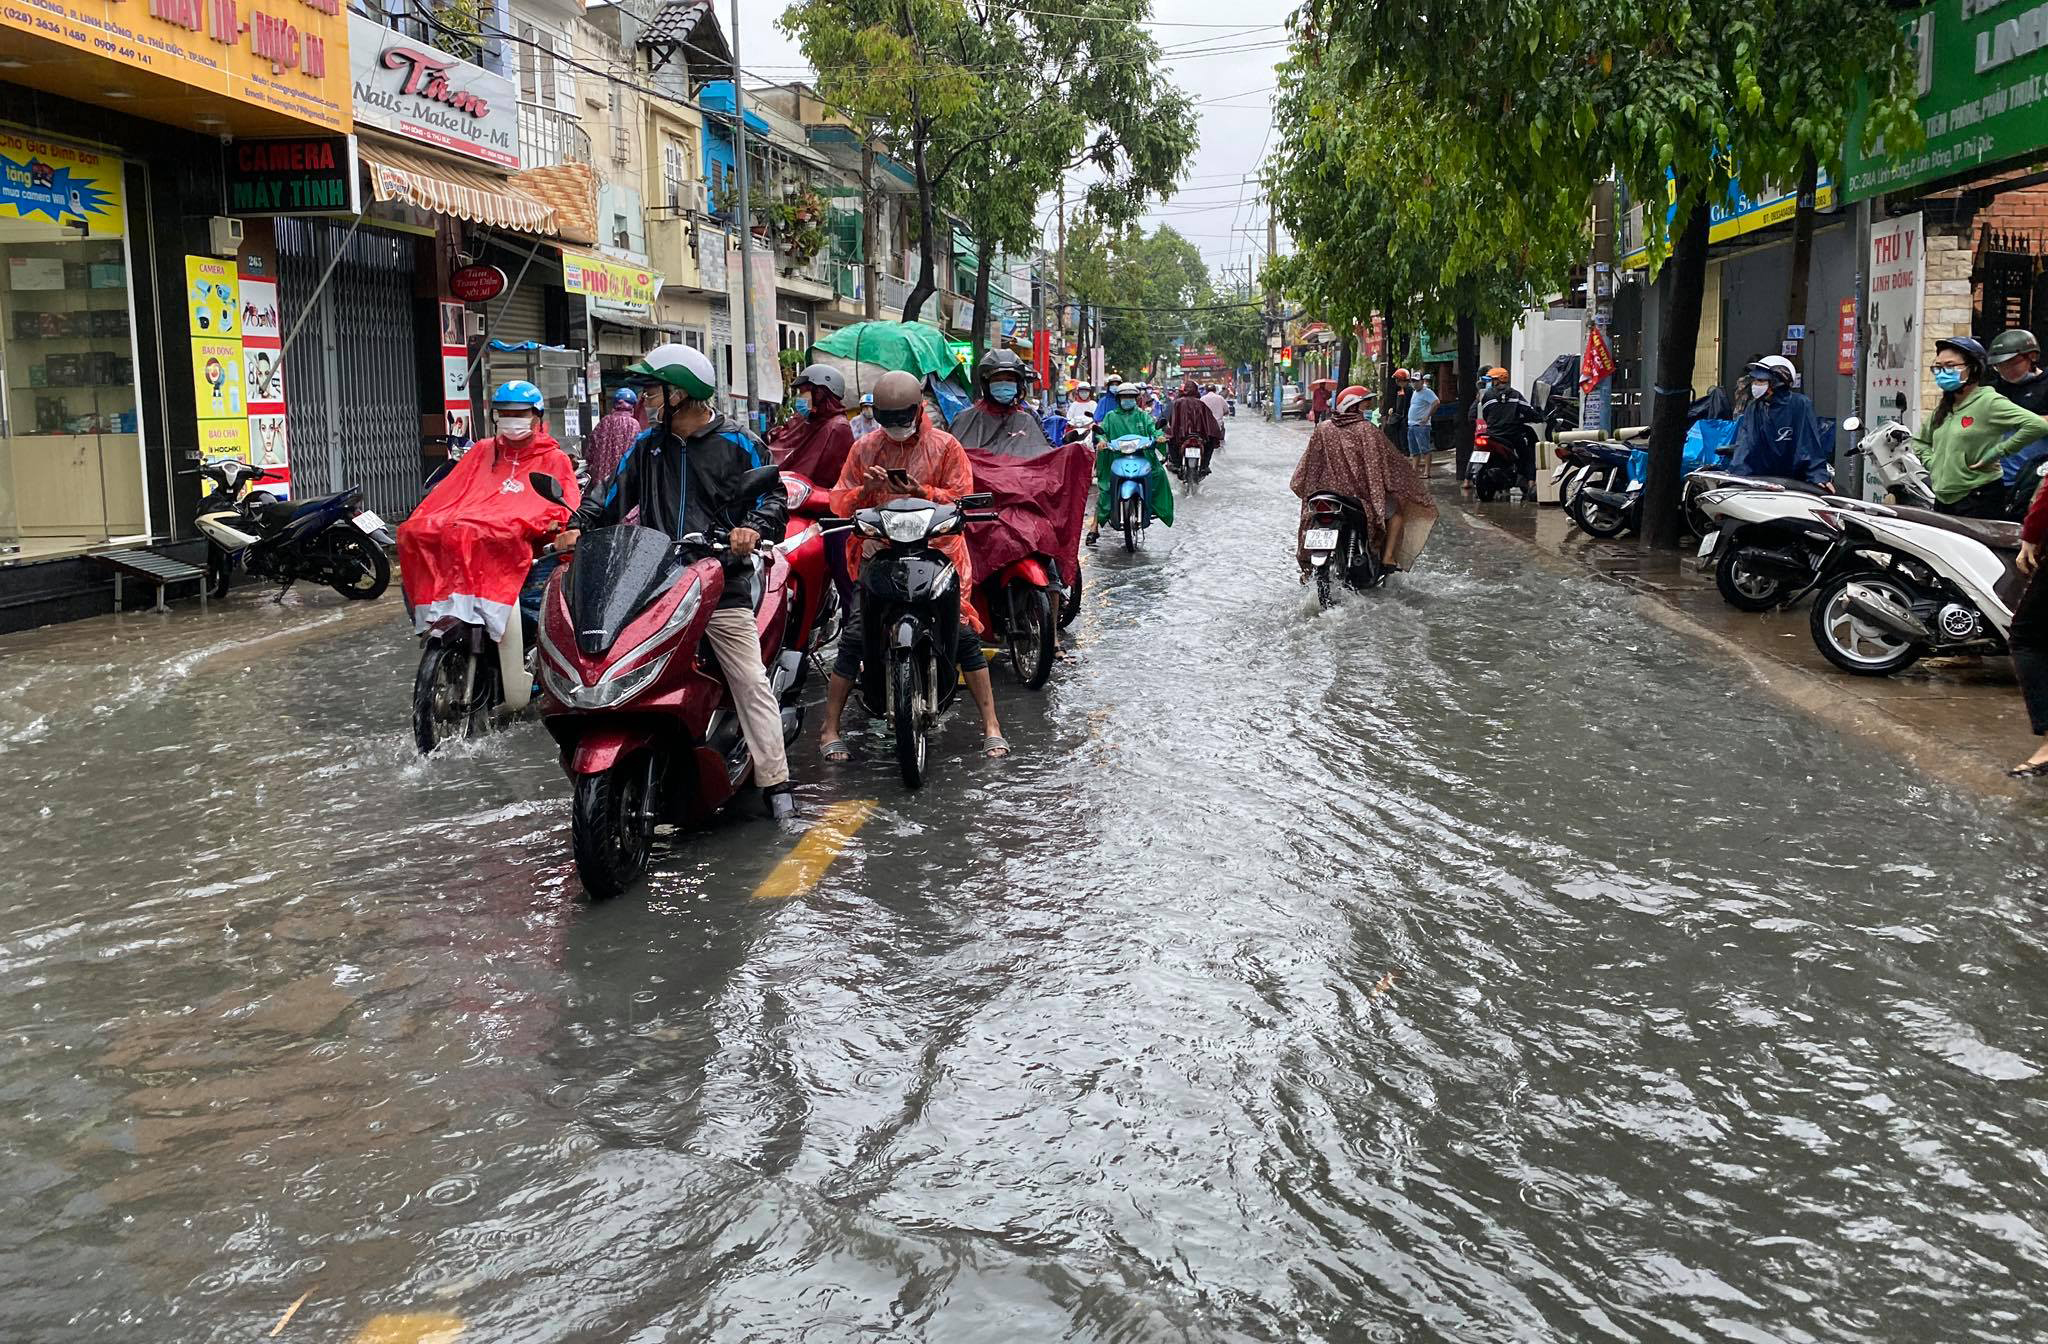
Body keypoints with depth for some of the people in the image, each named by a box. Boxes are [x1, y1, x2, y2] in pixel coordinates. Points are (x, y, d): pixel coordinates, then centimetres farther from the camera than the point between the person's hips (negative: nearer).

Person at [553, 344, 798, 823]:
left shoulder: (738, 443, 3)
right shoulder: (648, 443, 17)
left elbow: (774, 496, 1)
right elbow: (615, 494, 18)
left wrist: (754, 528, -20)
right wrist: (579, 526, 1)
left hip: (722, 586, -4)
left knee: (751, 682, -6)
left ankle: (775, 783, -3)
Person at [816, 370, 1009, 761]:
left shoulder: (945, 446, 5)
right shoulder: (864, 447, 10)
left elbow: (962, 498, -1)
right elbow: (840, 503, 8)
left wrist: (921, 491, -17)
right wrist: (867, 489, -13)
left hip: (937, 551, -1)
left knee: (965, 633, -8)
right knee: (854, 637, -8)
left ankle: (991, 727, 2)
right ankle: (830, 730, 2)